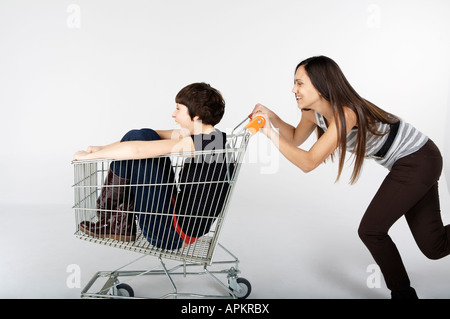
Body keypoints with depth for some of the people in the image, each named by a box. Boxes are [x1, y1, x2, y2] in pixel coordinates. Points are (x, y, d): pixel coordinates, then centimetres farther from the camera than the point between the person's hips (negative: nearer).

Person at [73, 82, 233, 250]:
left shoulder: (200, 143, -21)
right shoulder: (211, 136, 6)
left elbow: (136, 150, -23)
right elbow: (158, 136, 10)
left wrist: (90, 155, -8)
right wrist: (103, 149, 10)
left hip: (169, 236, -9)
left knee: (138, 137, -10)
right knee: (145, 135, 8)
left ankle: (108, 219, 6)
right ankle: (122, 224, 11)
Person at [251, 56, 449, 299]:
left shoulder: (346, 113, -30)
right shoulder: (313, 112, -5)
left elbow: (308, 162, -33)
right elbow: (295, 138, 13)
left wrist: (271, 134, -31)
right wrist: (272, 117, -3)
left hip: (418, 161, -8)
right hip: (407, 163, 8)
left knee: (371, 230, -5)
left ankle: (402, 292, 17)